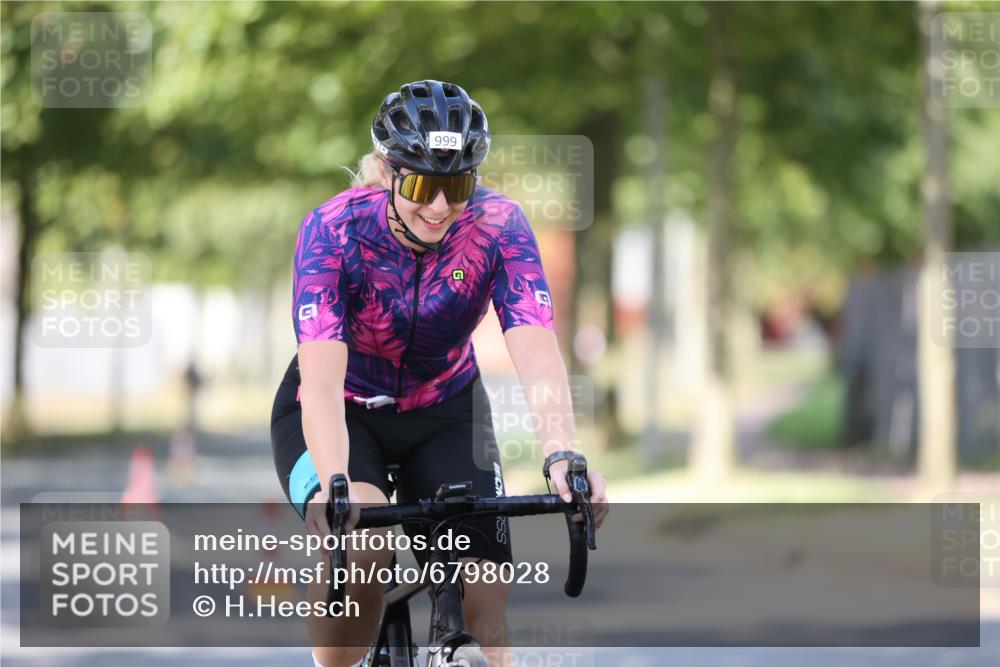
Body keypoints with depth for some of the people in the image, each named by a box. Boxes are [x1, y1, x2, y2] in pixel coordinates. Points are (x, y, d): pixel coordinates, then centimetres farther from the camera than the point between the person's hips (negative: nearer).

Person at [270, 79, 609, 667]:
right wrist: (333, 484, -55)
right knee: (359, 543, -34)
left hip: (442, 414, 2)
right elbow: (321, 377, -38)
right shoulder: (334, 231, -28)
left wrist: (563, 458, -53)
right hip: (341, 414, -2)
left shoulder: (498, 226, -23)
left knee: (483, 610, -12)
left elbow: (537, 354, -35)